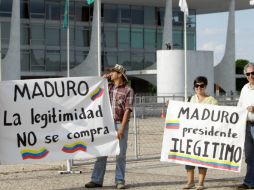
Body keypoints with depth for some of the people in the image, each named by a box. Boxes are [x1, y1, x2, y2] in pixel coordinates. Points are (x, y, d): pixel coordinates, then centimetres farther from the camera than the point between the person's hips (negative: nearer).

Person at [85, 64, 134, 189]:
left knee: (121, 154, 1)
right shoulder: (107, 87, 13)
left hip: (120, 124, -4)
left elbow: (127, 110, -9)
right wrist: (104, 78, 9)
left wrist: (121, 128, -17)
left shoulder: (128, 90, -2)